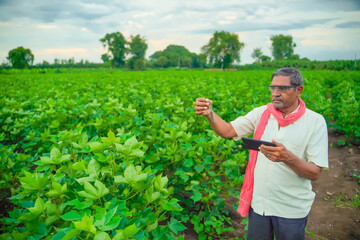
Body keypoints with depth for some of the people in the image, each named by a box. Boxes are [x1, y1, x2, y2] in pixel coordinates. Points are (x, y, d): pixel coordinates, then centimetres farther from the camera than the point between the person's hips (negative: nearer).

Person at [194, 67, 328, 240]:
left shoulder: (315, 122, -12)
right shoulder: (262, 113, -2)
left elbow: (315, 173, -14)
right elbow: (228, 131, -6)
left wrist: (287, 157, -33)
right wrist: (209, 113, -24)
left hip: (291, 210, -3)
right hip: (258, 203, 3)